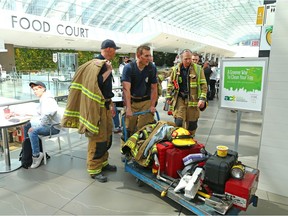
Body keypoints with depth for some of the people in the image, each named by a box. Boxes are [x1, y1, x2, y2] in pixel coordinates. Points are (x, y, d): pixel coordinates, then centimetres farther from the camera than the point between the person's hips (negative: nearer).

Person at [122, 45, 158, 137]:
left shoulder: (152, 68, -6)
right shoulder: (128, 68, -13)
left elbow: (153, 88, -2)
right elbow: (126, 89, -22)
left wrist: (152, 106, -7)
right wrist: (128, 108, -30)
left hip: (146, 101, 1)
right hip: (131, 101, -1)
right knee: (129, 128, 4)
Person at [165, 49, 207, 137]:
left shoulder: (198, 69, -1)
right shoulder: (175, 69, 4)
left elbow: (203, 85, -2)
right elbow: (170, 84, 12)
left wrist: (202, 98, -12)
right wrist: (168, 97, 9)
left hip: (193, 99, 0)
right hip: (179, 99, 0)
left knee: (192, 123, 9)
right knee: (178, 122, -5)